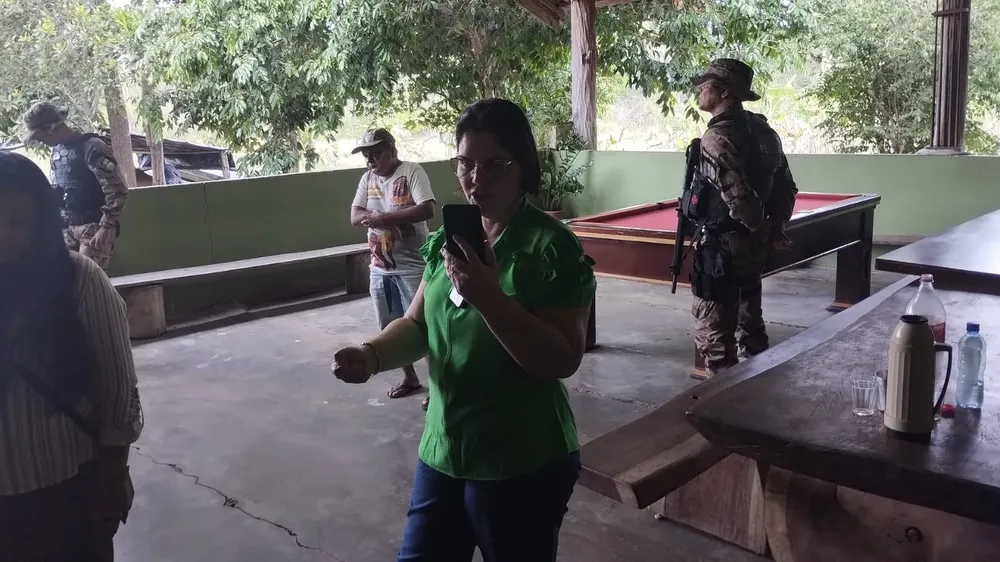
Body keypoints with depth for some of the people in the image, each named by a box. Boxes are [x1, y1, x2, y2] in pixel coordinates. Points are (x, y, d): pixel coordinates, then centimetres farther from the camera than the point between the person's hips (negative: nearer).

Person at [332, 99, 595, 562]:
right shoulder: (447, 240, 4)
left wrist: (490, 298, -30)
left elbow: (563, 360, -20)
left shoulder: (553, 247, -15)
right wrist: (371, 355, -11)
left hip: (522, 467, -5)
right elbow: (418, 326, 9)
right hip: (442, 451, 6)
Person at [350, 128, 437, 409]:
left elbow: (427, 210, -22)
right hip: (380, 266, 7)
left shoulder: (412, 171, -10)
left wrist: (384, 217, -22)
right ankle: (409, 377, 32)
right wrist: (381, 218, -16)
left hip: (412, 265, -7)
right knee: (391, 325, 15)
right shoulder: (368, 178, 10)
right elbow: (355, 216, 5)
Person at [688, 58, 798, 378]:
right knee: (750, 323, 20)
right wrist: (775, 230, 13)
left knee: (713, 331, -1)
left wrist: (763, 230, -8)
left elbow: (738, 197, -24)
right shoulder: (764, 131, 10)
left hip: (721, 247, -9)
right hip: (753, 246, 9)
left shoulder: (718, 137, -18)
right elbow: (787, 187, 14)